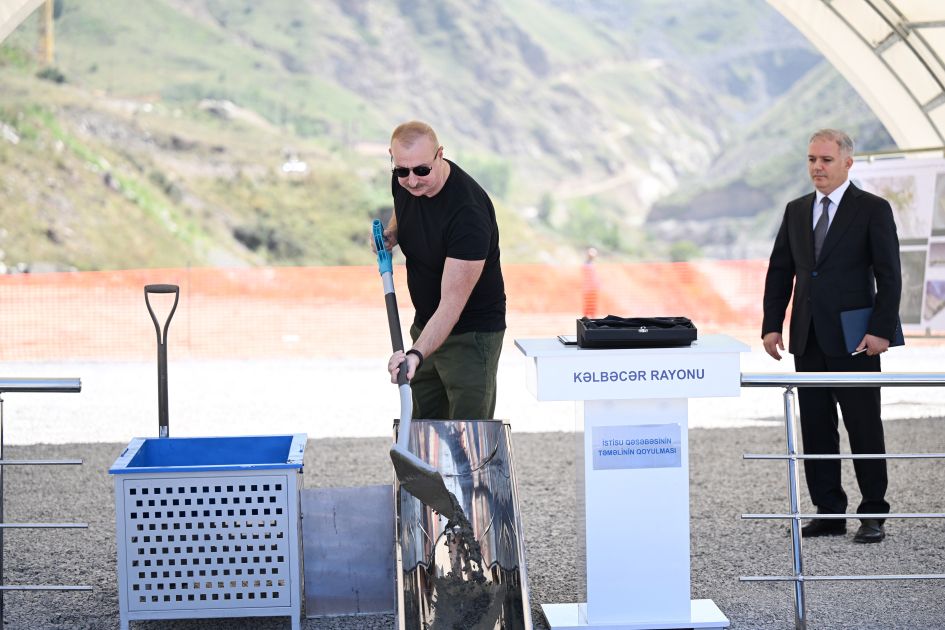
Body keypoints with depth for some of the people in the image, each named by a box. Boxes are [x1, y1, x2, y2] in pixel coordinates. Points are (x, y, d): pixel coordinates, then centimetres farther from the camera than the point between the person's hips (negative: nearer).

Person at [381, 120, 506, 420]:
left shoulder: (468, 212, -30)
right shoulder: (403, 182, -7)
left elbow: (452, 302, -34)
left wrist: (416, 354, -45)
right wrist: (391, 234, 3)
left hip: (471, 333, -8)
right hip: (425, 325, 8)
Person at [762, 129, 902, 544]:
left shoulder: (873, 210, -3)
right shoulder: (796, 211, 12)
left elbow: (889, 275, -6)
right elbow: (779, 271, 13)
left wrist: (881, 330, -14)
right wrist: (772, 325, 4)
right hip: (808, 339, 5)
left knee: (864, 429, 0)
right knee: (816, 430, 7)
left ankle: (873, 516, 7)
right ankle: (829, 512, 14)